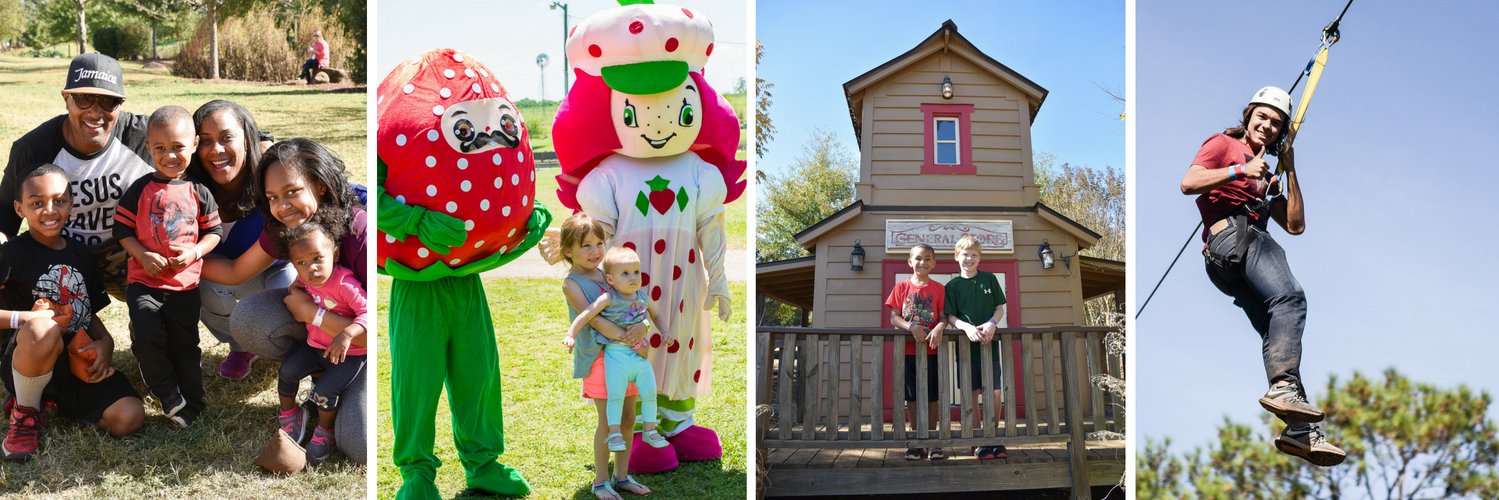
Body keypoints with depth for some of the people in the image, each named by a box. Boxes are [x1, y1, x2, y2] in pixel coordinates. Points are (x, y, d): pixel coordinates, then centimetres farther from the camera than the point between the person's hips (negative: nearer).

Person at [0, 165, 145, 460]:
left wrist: (105, 342, -3)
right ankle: (25, 411, -12)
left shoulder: (81, 255, 11)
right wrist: (26, 318, -24)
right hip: (27, 361, -5)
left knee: (129, 418, -19)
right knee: (43, 330, -42)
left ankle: (55, 400, 10)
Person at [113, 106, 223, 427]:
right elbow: (122, 228, 1)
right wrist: (144, 256, -13)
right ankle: (169, 395, 4)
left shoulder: (198, 192, 1)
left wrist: (195, 252, -12)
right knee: (147, 338, -15)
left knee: (184, 345, 6)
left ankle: (191, 402, 19)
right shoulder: (140, 189, -1)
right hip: (144, 280, 0)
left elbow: (214, 231, 6)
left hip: (185, 283, 0)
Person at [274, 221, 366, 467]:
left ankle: (324, 434, 12)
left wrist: (347, 334, -49)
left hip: (349, 353, -6)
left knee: (325, 391, -17)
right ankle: (288, 415, 22)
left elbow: (367, 312, -36)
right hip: (315, 345, 7)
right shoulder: (303, 280, -6)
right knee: (288, 370, -6)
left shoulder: (344, 283, -28)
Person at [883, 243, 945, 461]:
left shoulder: (938, 289, 3)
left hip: (931, 350, 0)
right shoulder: (902, 287, 4)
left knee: (932, 396, 3)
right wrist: (911, 327, -19)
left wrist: (939, 328, -24)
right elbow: (894, 318, -1)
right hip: (908, 350, 0)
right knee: (911, 396, 3)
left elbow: (944, 317, -1)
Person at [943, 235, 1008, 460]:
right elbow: (950, 317, 0)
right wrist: (967, 327, -19)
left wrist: (991, 324, -12)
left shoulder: (990, 279, 8)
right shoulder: (952, 285, 5)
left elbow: (1000, 308, 8)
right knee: (972, 393, 1)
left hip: (990, 341, 1)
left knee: (995, 391, -4)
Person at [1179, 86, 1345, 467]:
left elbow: (1295, 225, 25)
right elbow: (1188, 183, -2)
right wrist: (1240, 171, -10)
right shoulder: (1224, 144, 16)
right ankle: (1284, 387, -44)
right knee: (1290, 297, -29)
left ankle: (1300, 430, -19)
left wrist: (1289, 168, 21)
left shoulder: (1266, 177, 37)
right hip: (1232, 233, -8)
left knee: (1277, 327, -9)